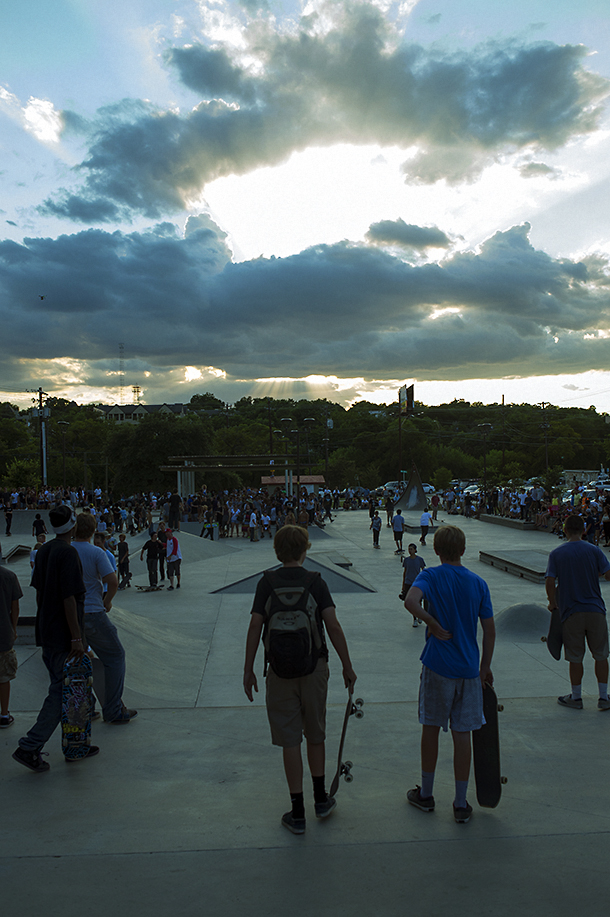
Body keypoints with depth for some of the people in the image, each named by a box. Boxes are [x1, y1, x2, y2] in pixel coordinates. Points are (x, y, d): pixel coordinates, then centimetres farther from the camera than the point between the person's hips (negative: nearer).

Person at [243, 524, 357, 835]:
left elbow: (255, 627, -6)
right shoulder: (315, 582, -4)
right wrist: (347, 666, -1)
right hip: (315, 666, 1)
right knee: (316, 734, 19)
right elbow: (333, 626, -9)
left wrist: (248, 670, 1)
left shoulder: (267, 583, -3)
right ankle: (321, 800, 32)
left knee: (290, 741, 7)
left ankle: (297, 814, 15)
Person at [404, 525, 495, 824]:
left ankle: (426, 794, 27)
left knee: (431, 728, 13)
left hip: (437, 665, -2)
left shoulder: (430, 576, -8)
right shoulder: (478, 583, 1)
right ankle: (461, 804, 17)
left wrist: (433, 624, -15)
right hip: (469, 668, 2)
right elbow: (490, 631, 2)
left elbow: (411, 601, -30)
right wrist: (485, 668, 12)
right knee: (462, 734, 9)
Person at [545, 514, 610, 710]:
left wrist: (553, 603, 7)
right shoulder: (594, 550, -2)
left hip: (571, 612, -1)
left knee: (575, 658, 9)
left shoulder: (556, 554, -3)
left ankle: (576, 697, 21)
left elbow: (550, 582, -8)